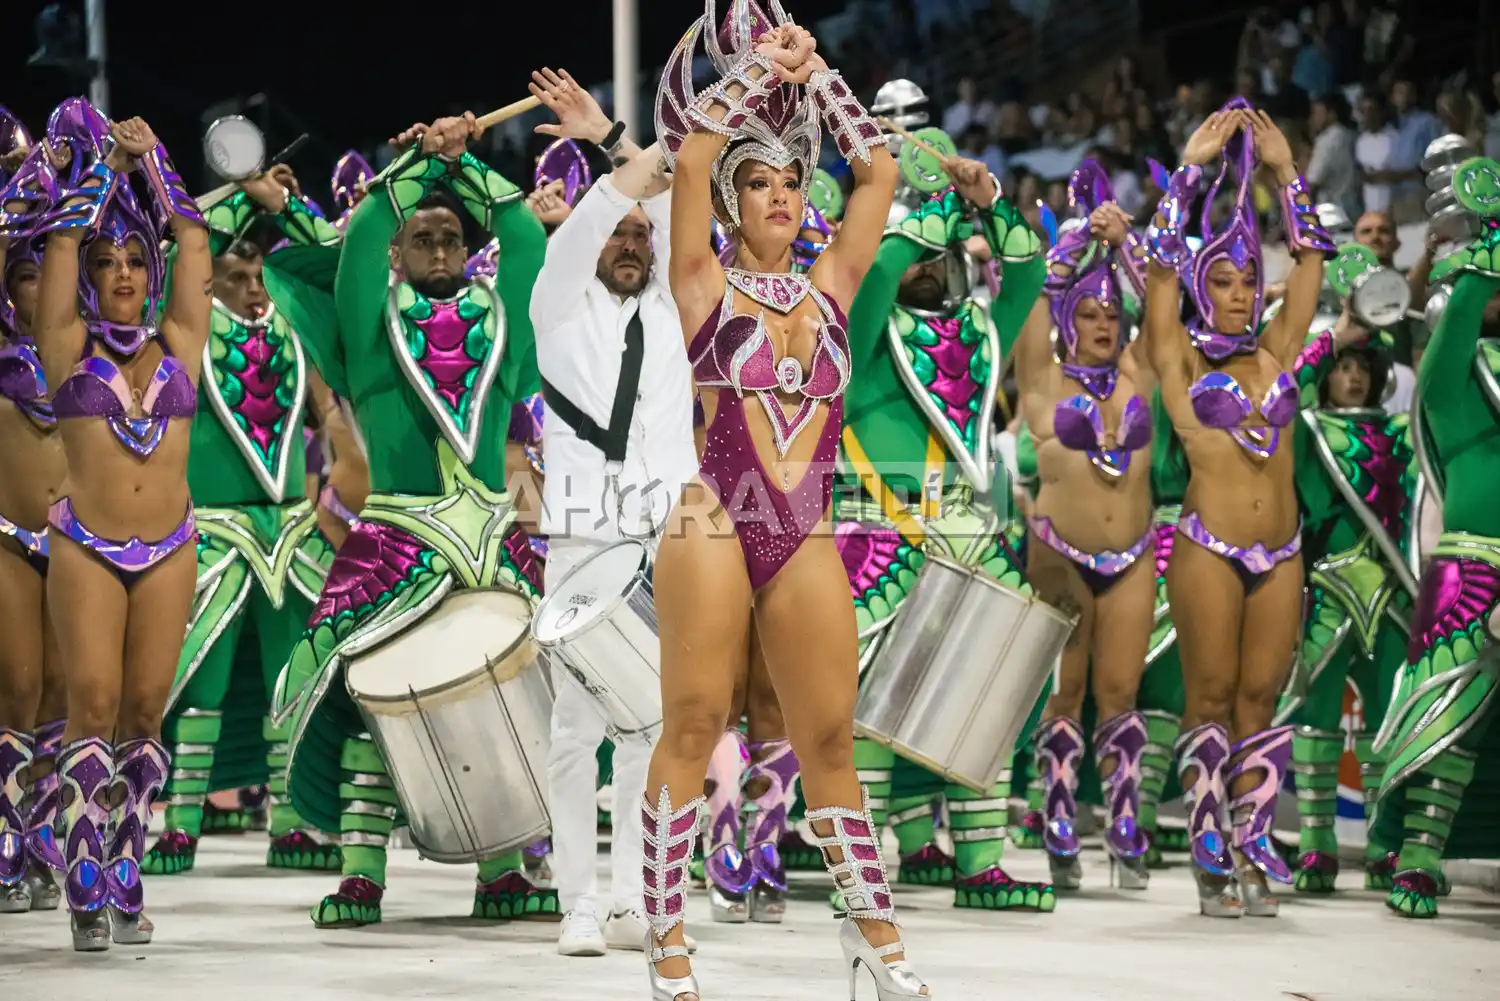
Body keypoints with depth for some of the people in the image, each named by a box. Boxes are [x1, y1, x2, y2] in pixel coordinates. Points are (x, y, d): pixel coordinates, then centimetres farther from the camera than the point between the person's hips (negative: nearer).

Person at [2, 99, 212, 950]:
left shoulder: (178, 343, 9)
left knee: (145, 710, 0)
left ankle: (127, 884, 6)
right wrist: (100, 169, 11)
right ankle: (88, 894, -10)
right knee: (94, 702, -10)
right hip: (86, 547, -2)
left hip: (169, 551, 2)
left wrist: (154, 164, 15)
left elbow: (193, 243, 9)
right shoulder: (69, 344, 4)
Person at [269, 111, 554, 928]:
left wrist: (463, 164, 14)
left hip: (493, 540, 2)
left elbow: (525, 237, 11)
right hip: (394, 540, -2)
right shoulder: (371, 316, 10)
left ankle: (502, 872, 5)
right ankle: (360, 874, -7)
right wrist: (420, 160, 13)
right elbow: (360, 233, 4)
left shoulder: (496, 314, 15)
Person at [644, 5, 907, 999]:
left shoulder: (828, 289, 13)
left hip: (808, 542, 4)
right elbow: (690, 154, -5)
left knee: (830, 742, 7)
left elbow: (879, 170, 16)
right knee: (692, 729, -3)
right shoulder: (706, 286, 4)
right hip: (715, 526, -4)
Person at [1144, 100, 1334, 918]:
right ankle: (1211, 860, 2)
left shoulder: (1274, 354, 13)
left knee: (1259, 702, 5)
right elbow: (1161, 261, -4)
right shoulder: (1181, 361, 3)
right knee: (1211, 702, 0)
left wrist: (1286, 171, 10)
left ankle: (1252, 853, 7)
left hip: (1279, 555, 4)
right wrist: (1193, 166, -3)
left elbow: (1309, 260, 13)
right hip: (1209, 550, -4)